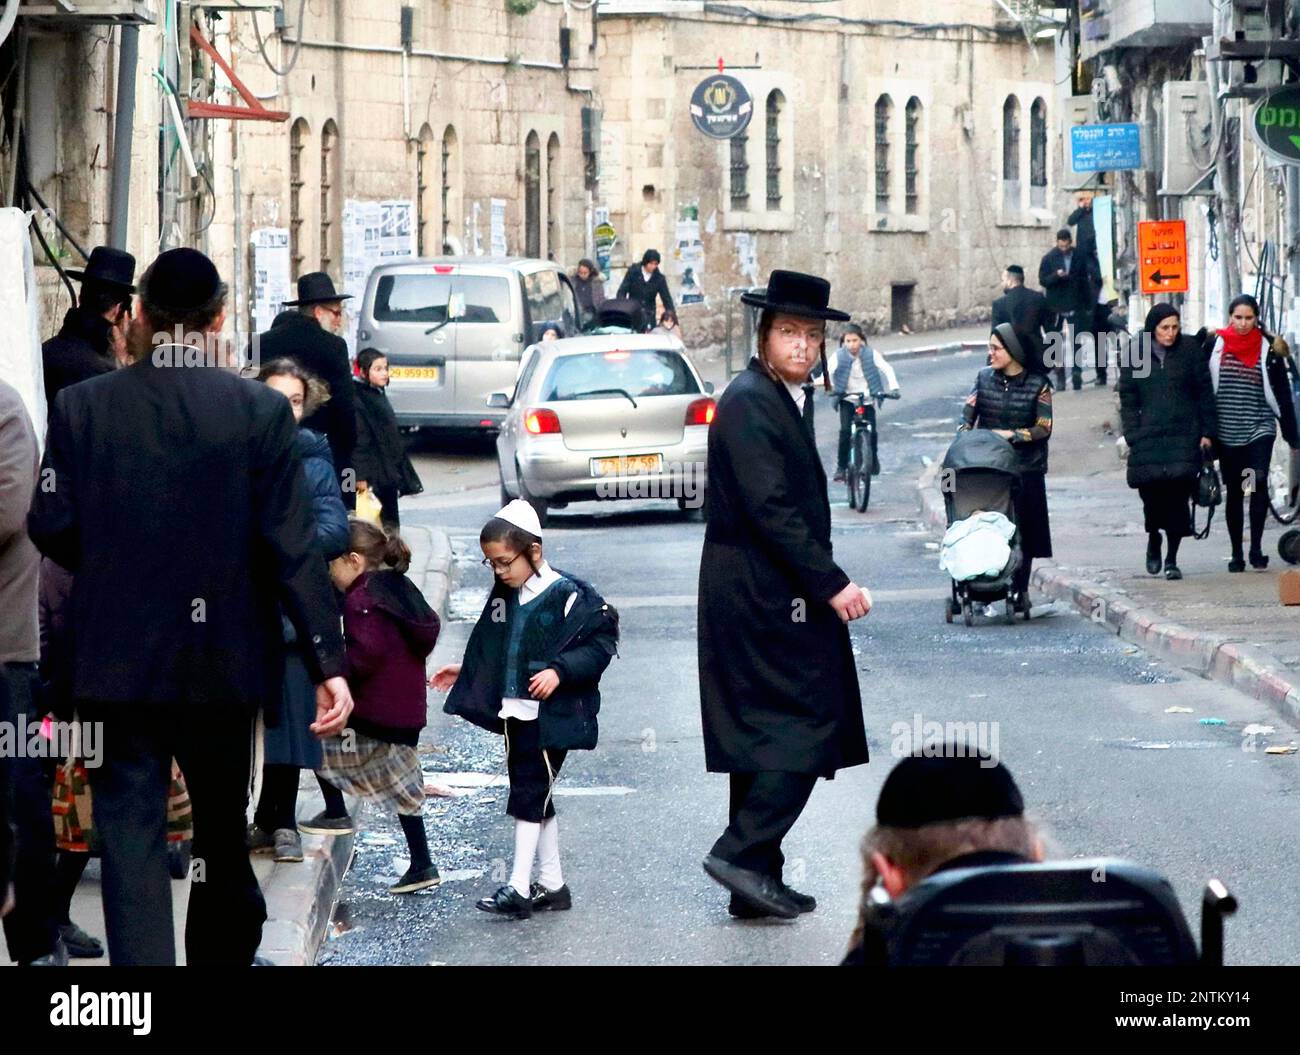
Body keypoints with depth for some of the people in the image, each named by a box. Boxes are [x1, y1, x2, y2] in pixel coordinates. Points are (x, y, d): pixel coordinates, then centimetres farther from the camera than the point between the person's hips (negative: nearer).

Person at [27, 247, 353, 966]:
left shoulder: (80, 407, -6)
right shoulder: (260, 410, -8)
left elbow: (50, 526, -3)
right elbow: (292, 546, -10)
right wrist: (328, 660, -7)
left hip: (117, 657, -1)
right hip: (221, 657, 1)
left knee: (130, 832, 0)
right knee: (222, 826, 18)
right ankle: (223, 951, 35)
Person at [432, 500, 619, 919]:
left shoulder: (568, 596, -14)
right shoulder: (504, 597, 10)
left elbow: (602, 641, -15)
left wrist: (559, 670, -25)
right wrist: (465, 671, 25)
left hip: (552, 715, -8)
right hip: (514, 710, 8)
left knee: (529, 793, -10)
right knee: (535, 796, 12)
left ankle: (519, 887, -9)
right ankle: (552, 884, 19)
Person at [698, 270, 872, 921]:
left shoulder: (779, 399, 16)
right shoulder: (749, 402, -15)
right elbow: (769, 508, -22)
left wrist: (823, 581, 16)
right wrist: (830, 584, -21)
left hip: (762, 596, 10)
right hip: (764, 595, -10)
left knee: (765, 735, 11)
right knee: (808, 723, -10)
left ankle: (754, 883, 15)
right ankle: (744, 853, -11)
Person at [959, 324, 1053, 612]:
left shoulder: (1037, 384, -2)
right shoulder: (985, 377, 6)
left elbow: (1043, 429, -4)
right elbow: (968, 413, 1)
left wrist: (1012, 434, -15)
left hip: (1025, 469, -2)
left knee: (1022, 532, 1)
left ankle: (1020, 590, 9)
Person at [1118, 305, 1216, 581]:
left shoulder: (1189, 350, 4)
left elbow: (1204, 392, 6)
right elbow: (1128, 399, 6)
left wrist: (1207, 432, 1)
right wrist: (1132, 436, -2)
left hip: (1184, 436, 0)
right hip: (1148, 438, 0)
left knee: (1178, 496, -5)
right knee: (1152, 494, -3)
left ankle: (1171, 559, 4)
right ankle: (1153, 542, 27)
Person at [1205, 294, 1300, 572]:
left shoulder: (1269, 349, 0)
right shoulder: (1215, 346, 0)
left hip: (1259, 429, -1)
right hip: (1226, 431, 1)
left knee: (1258, 483, -17)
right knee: (1233, 493, 7)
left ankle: (1256, 548, -9)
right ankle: (1236, 554, 15)